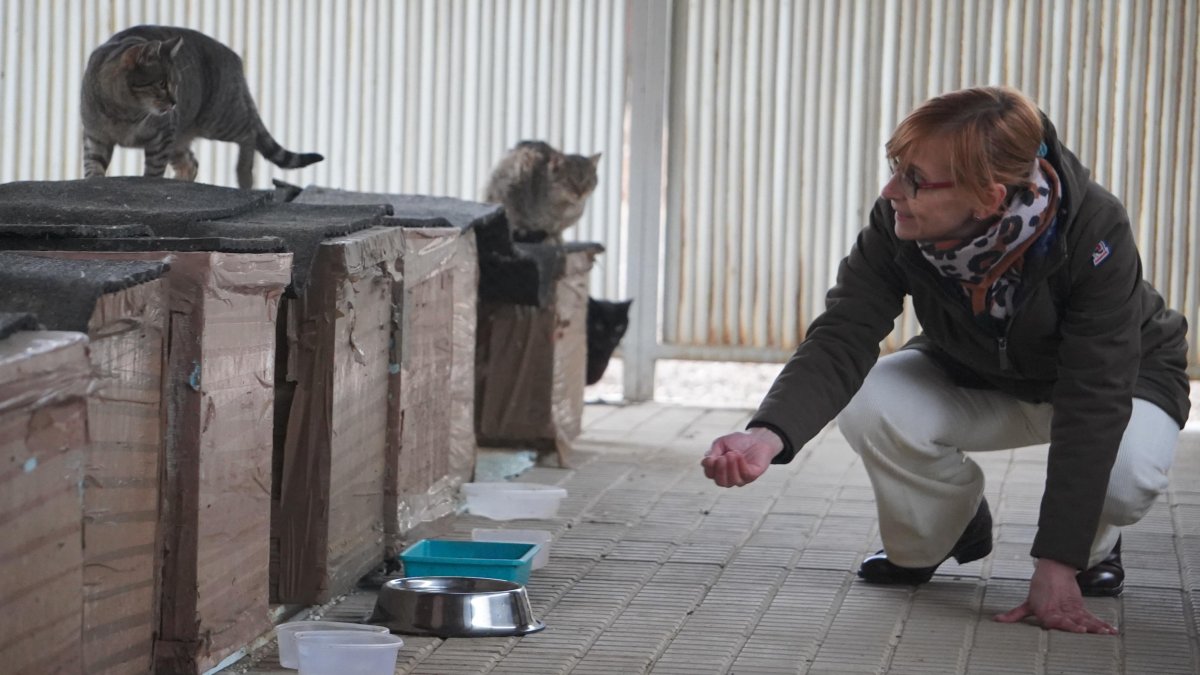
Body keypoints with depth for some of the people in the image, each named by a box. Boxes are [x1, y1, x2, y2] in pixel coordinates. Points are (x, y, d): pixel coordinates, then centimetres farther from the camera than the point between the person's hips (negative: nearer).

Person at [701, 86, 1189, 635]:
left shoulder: (1095, 232, -38)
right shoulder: (896, 225, -28)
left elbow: (1094, 402, -38)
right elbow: (841, 340, -32)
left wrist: (1056, 568, -40)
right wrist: (769, 434, -54)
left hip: (1122, 378, -3)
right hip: (975, 378, 3)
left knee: (1124, 475, -37)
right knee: (869, 405, -27)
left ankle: (1093, 547, 3)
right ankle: (923, 546, 5)